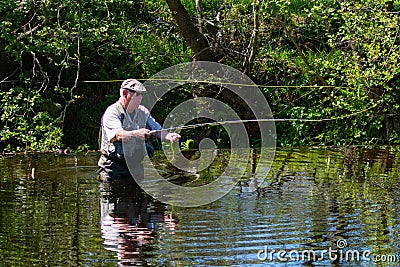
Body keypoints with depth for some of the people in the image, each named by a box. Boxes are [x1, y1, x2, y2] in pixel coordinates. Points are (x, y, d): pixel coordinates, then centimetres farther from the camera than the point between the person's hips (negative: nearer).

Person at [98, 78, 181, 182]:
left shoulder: (143, 112, 11)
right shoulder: (112, 112, -9)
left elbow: (158, 130, 8)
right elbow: (117, 134, -25)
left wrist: (169, 136, -14)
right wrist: (135, 134, -43)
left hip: (136, 165, 5)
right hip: (114, 165, -5)